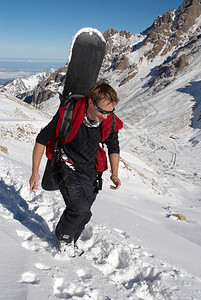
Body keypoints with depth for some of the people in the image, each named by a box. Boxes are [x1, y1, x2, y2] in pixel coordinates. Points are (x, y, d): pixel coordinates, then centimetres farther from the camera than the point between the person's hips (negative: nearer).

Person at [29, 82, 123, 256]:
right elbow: (42, 140, -12)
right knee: (80, 208, -18)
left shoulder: (111, 123, -14)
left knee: (84, 215, 10)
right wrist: (35, 172, -10)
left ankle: (71, 242, 39)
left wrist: (114, 174, -5)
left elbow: (114, 148, 7)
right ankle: (63, 236, 14)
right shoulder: (67, 116, -26)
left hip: (91, 171, 4)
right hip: (68, 168, -4)